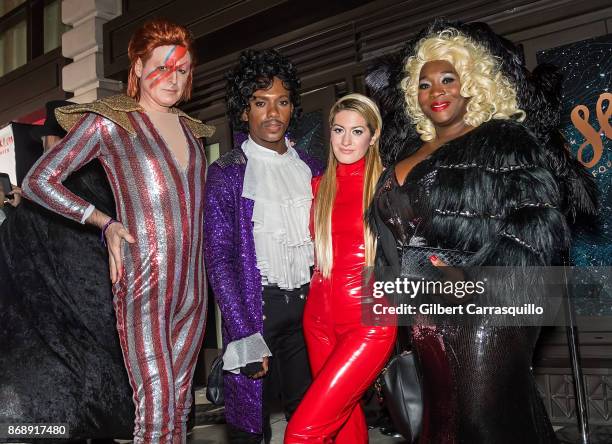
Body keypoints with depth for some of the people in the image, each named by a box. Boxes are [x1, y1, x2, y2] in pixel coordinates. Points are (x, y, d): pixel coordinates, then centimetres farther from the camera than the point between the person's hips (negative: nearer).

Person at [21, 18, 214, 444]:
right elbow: (38, 181, 1)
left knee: (179, 405, 11)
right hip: (144, 285, -6)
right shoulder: (109, 122, -2)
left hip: (192, 288, 6)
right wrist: (106, 223, -4)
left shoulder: (191, 129, 15)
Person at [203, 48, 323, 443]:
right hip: (256, 305, -3)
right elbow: (218, 259, -7)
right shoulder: (227, 173, -3)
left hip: (309, 304, 4)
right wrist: (246, 336, -14)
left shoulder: (310, 168, 10)